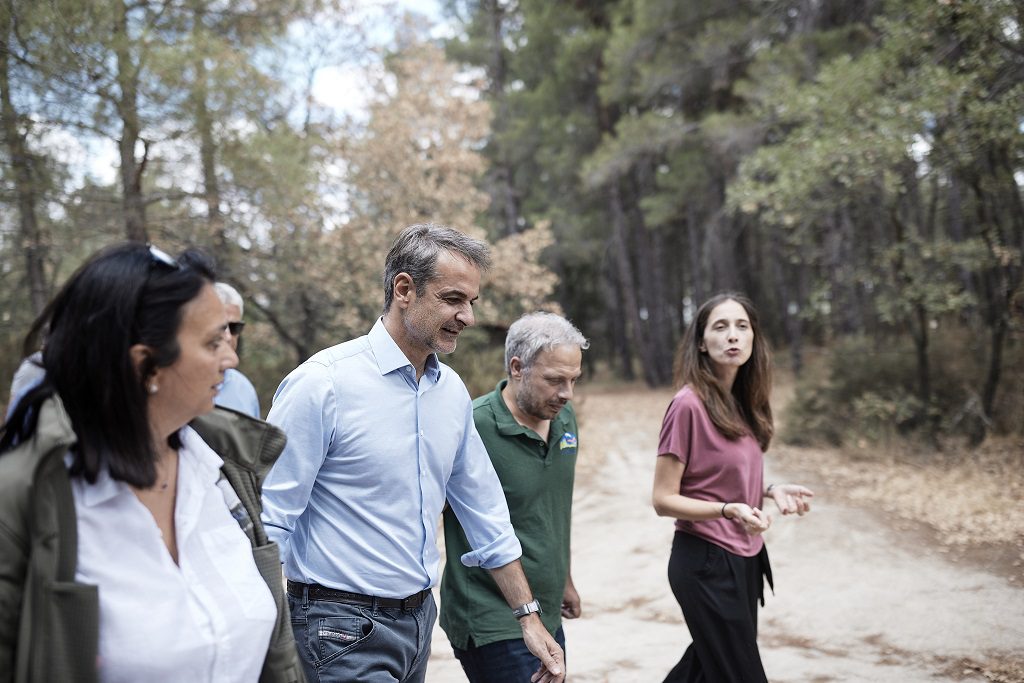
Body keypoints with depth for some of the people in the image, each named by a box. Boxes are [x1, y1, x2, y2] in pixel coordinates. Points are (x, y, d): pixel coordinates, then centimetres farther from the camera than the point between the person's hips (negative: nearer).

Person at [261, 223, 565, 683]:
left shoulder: (453, 392, 5)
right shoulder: (323, 383, -16)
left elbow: (485, 514, 14)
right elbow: (268, 521, -15)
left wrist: (528, 615, 14)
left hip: (420, 619, 7)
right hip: (343, 627, -6)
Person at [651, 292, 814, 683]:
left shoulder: (742, 403, 5)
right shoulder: (688, 404, -18)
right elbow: (663, 499, -16)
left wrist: (771, 490, -1)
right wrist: (729, 511, -29)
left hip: (745, 558, 8)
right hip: (705, 561, -8)